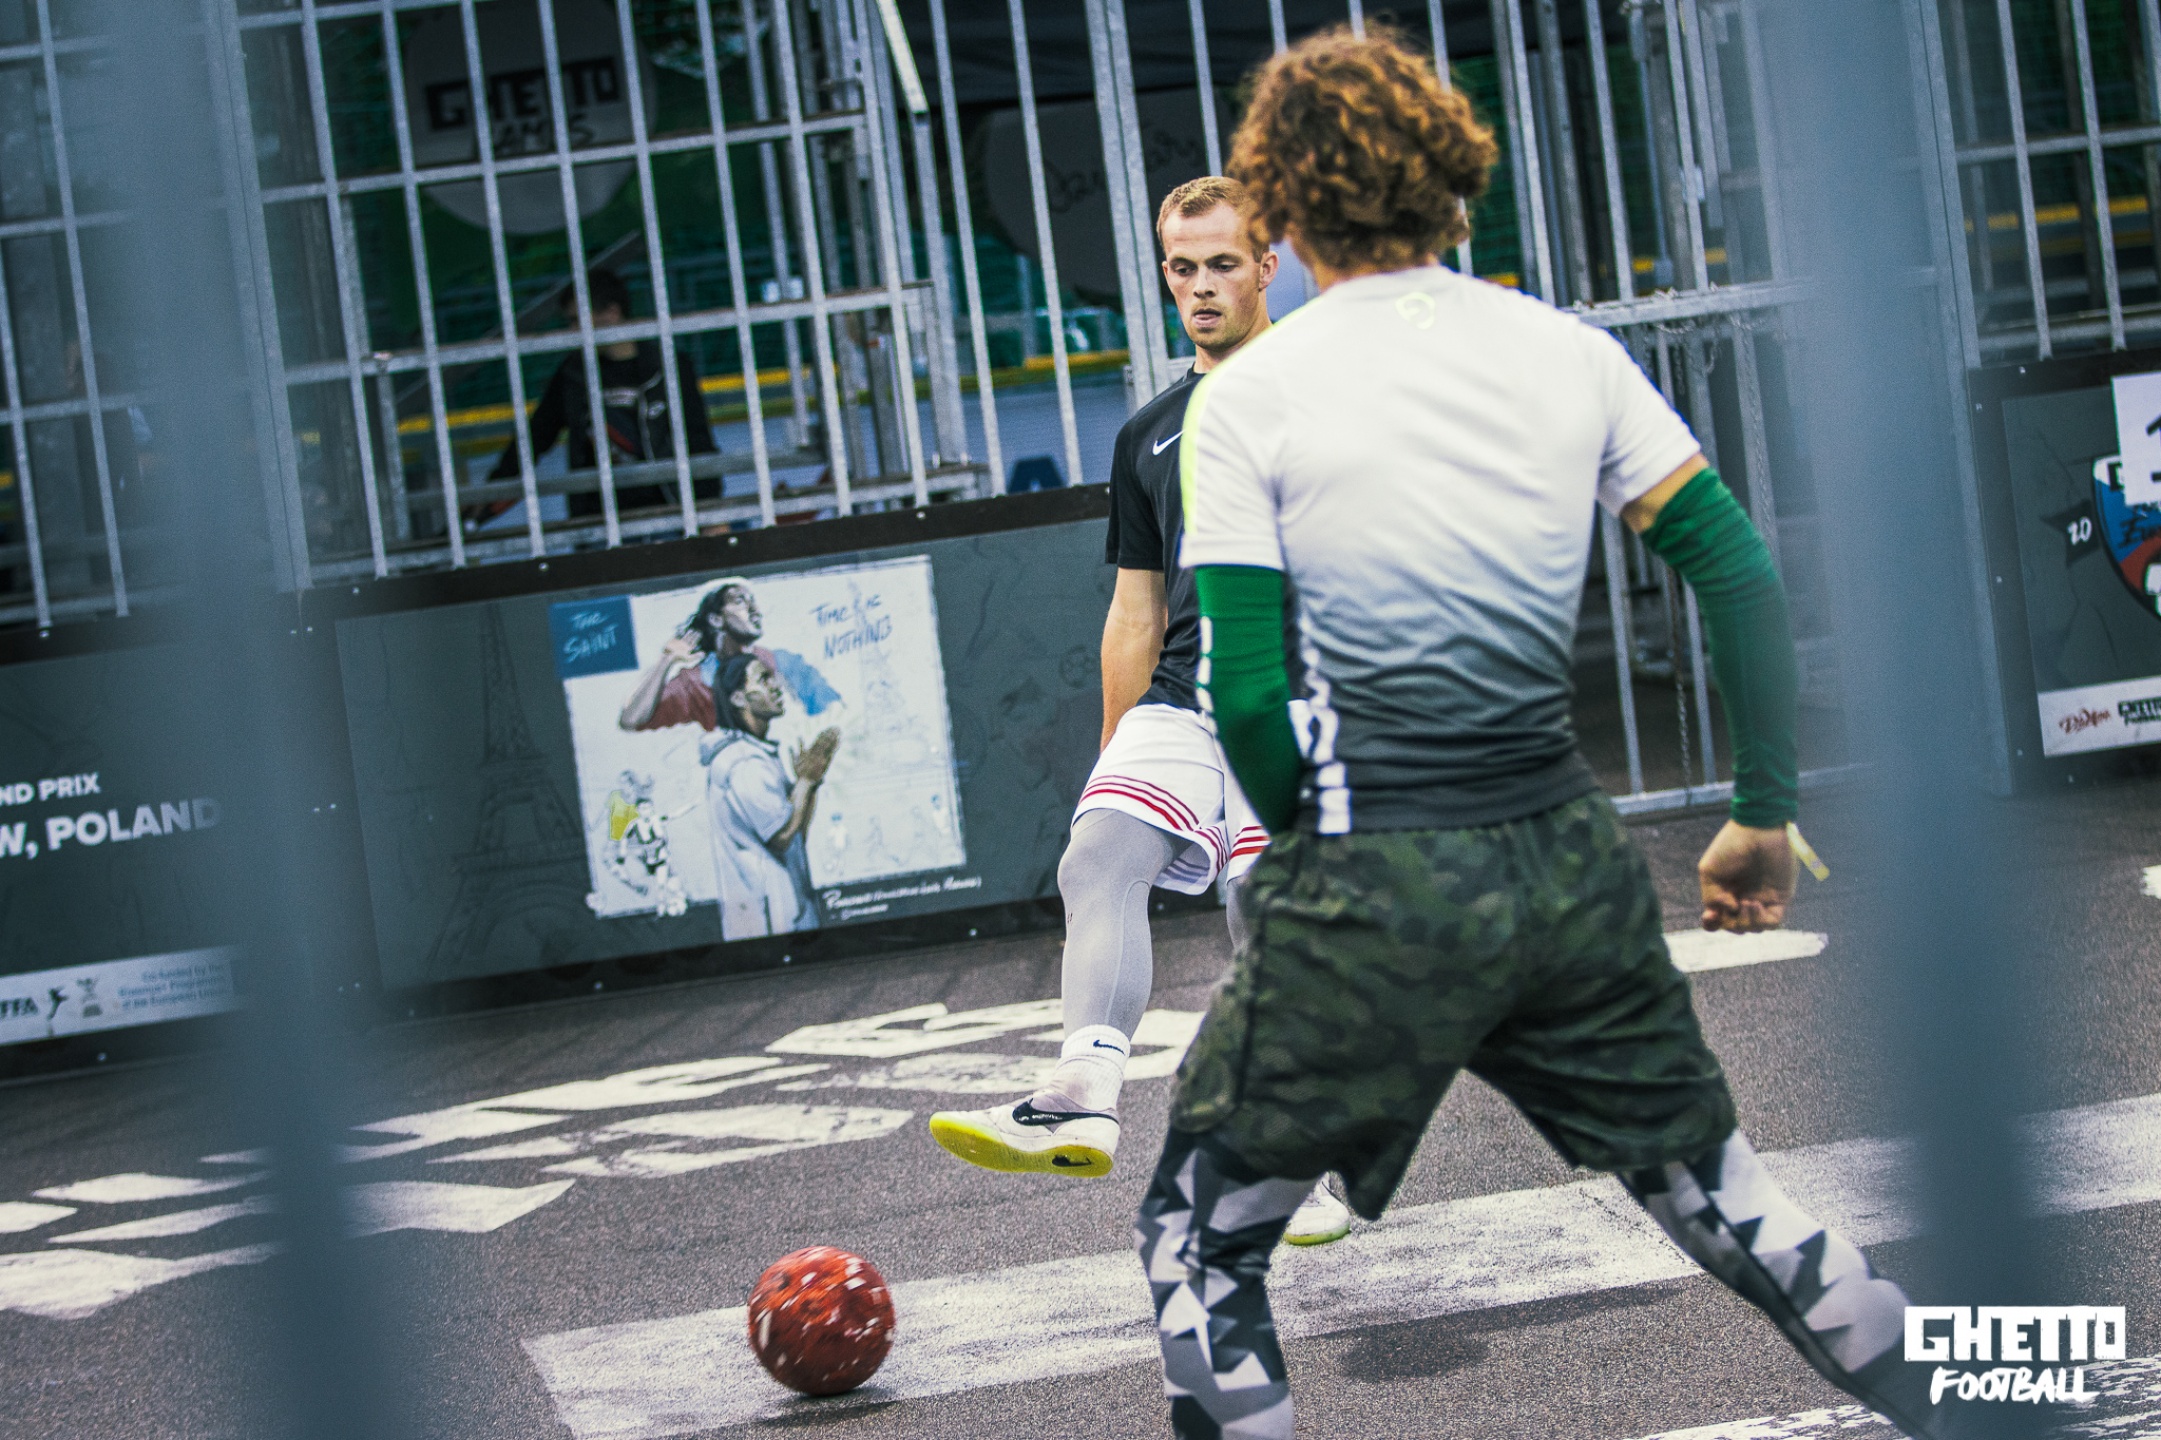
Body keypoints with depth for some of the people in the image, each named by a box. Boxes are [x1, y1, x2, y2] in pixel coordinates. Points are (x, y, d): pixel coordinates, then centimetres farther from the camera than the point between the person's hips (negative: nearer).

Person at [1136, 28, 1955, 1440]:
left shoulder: (1248, 396, -5)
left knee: (1199, 1237, 11)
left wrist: (1323, 855, 7)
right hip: (1573, 855, 4)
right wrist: (1766, 816, 10)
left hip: (1379, 885, -4)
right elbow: (1741, 575, 3)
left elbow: (1248, 695, -9)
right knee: (1713, 1182, 23)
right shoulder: (1570, 351, 5)